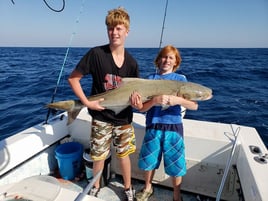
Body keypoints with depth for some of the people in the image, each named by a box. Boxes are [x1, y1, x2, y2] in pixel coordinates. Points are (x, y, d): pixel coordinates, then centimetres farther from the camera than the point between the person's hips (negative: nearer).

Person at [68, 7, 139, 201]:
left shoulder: (131, 62, -4)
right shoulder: (96, 53, -13)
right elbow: (73, 78, -8)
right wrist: (87, 103, -15)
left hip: (123, 118, 2)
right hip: (101, 117, -1)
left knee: (124, 154, 15)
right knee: (99, 155, 13)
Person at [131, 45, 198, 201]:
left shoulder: (181, 79, 2)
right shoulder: (151, 79, 4)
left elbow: (194, 106, -7)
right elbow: (143, 108, -4)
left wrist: (178, 100, -25)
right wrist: (154, 101, -24)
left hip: (174, 127, -1)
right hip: (153, 126, 1)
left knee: (176, 165, 8)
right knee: (149, 160, 14)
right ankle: (148, 188, 42)